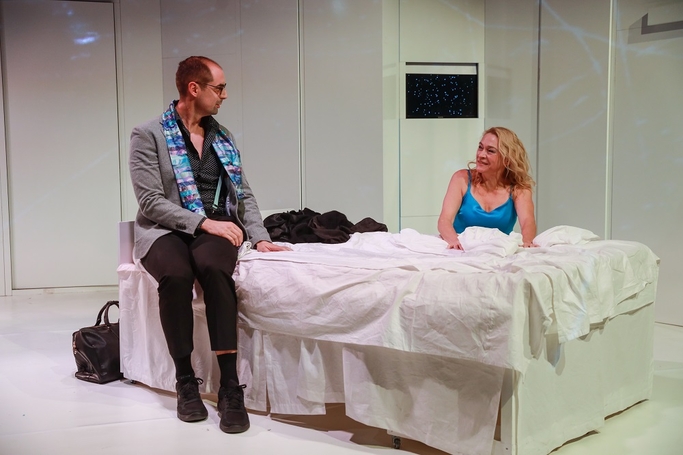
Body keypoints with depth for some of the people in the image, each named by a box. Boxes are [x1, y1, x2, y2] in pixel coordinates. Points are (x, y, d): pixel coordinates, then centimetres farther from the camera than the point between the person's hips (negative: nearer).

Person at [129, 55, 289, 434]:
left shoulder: (222, 136, 14)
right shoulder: (148, 134, -2)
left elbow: (244, 195, 14)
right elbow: (150, 200, -10)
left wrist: (259, 237, -2)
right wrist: (203, 222, -18)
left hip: (215, 228, 3)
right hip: (165, 230, -2)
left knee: (215, 268, -34)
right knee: (176, 274, -37)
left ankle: (230, 386, -35)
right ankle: (185, 381, -18)